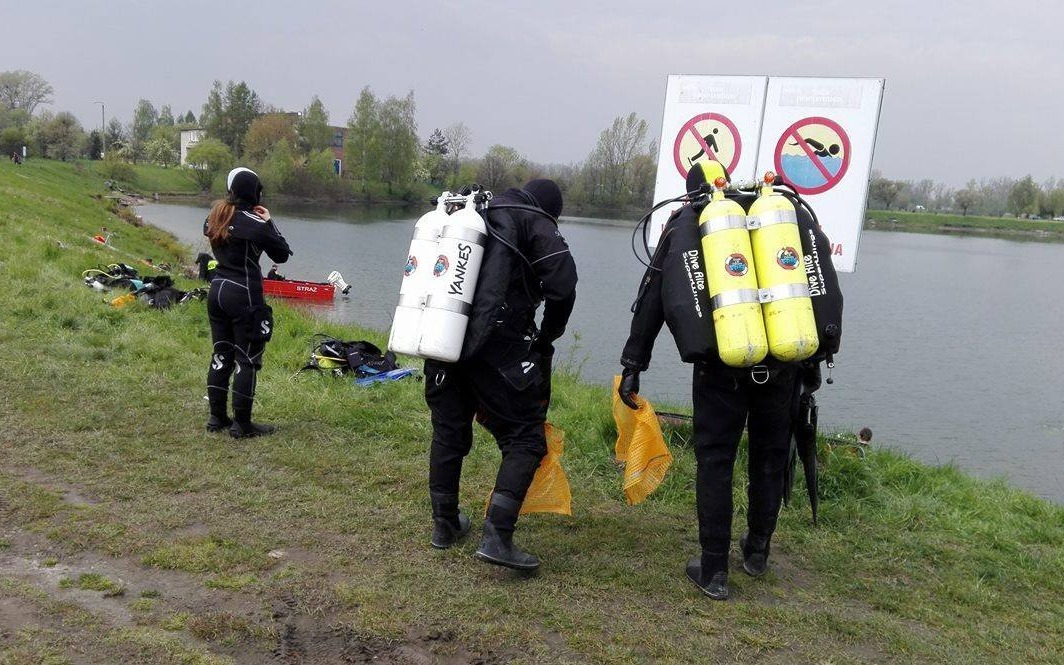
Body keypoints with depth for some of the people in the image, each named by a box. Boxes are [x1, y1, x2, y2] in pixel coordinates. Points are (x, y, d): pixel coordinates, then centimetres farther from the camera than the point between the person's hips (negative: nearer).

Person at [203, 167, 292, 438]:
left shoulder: (214, 217, 6)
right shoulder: (255, 223, -14)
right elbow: (282, 255, -6)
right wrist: (269, 222, 0)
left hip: (217, 290, 8)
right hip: (243, 295, -7)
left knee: (221, 355, 15)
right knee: (247, 359, 1)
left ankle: (217, 417, 21)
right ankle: (241, 424, 4)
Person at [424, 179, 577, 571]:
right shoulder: (534, 223, 3)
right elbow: (563, 285, -11)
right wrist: (547, 338, 4)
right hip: (497, 349, -7)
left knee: (448, 433, 20)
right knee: (524, 437, 2)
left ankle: (444, 524, 31)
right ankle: (497, 536, -9)